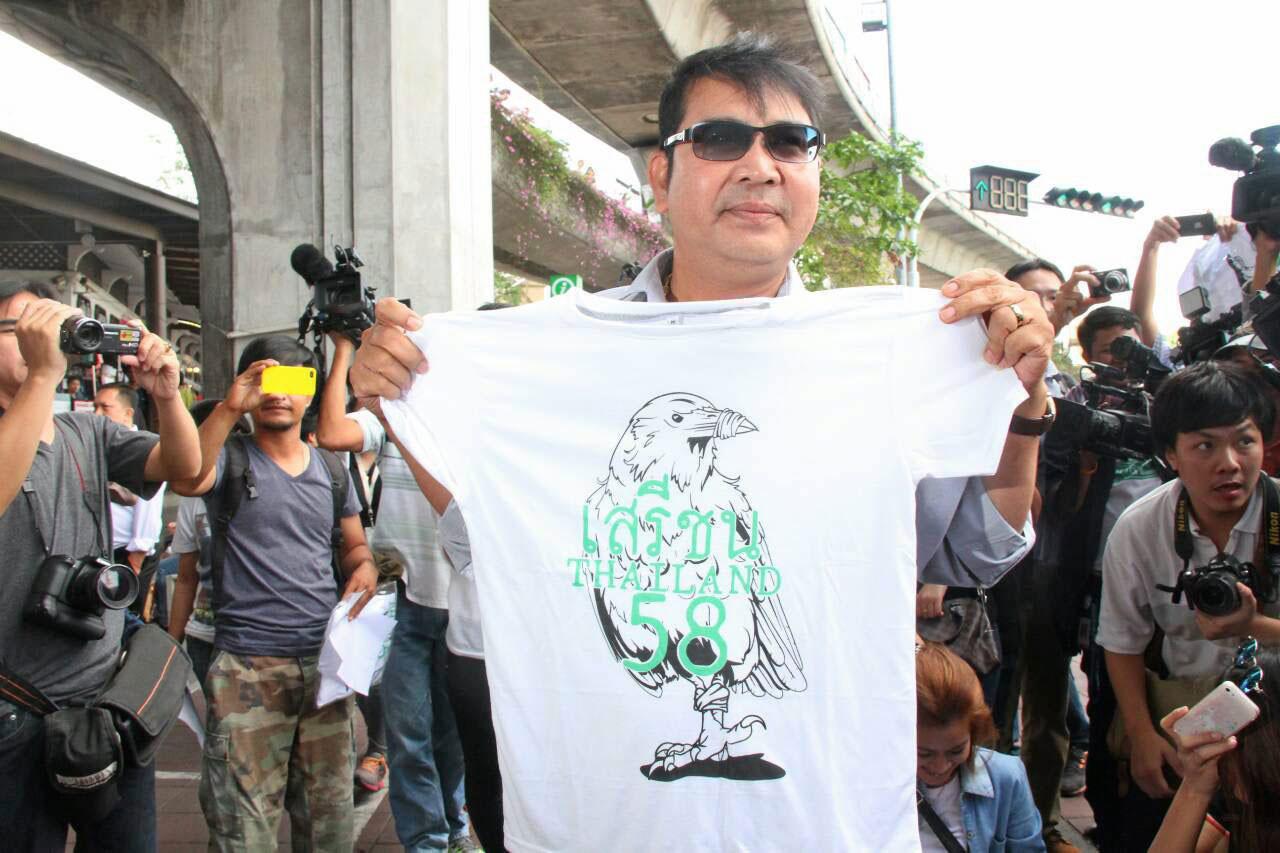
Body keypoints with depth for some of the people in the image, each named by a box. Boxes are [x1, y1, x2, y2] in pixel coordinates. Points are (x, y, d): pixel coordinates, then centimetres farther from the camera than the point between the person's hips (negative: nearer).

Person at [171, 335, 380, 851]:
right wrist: (229, 408, -31)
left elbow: (353, 545, 23)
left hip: (325, 658, 4)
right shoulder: (231, 460, 2)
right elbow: (187, 479, -21)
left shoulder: (330, 470, 15)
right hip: (247, 665, -4)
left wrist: (364, 567, 0)